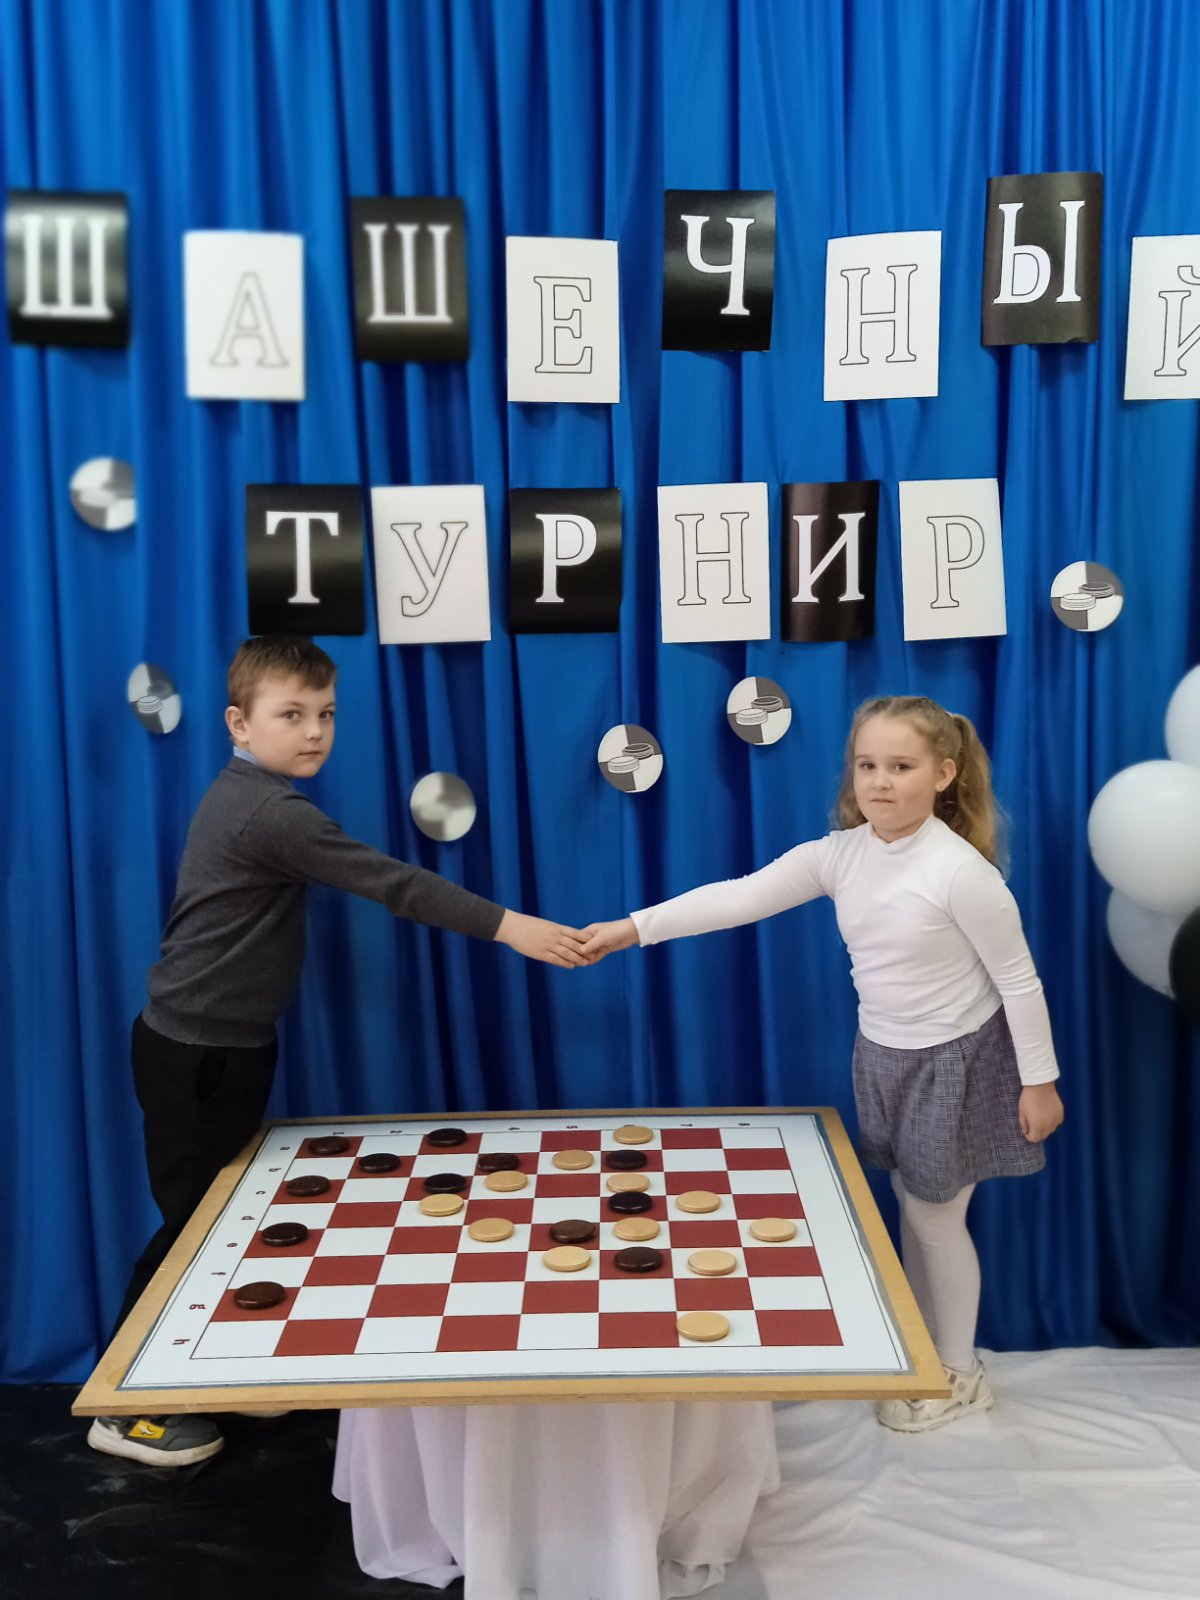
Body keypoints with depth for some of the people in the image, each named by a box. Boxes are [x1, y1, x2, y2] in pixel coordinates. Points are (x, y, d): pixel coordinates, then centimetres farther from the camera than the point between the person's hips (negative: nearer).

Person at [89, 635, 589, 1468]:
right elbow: (388, 881, -31)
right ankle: (123, 1408, 21)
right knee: (193, 1224, 4)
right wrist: (509, 925, -33)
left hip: (222, 1046, 9)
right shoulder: (272, 813, -24)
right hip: (197, 1055, -9)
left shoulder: (245, 797, 8)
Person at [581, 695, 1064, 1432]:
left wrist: (1039, 1081, -10)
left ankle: (959, 1373, 31)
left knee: (935, 1213, 8)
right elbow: (739, 897, -15)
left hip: (957, 1059, -5)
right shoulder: (840, 854, -10)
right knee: (910, 1204, 19)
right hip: (884, 1055, 6)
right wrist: (633, 928, -22)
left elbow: (1018, 978, -16)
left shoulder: (961, 871, -26)